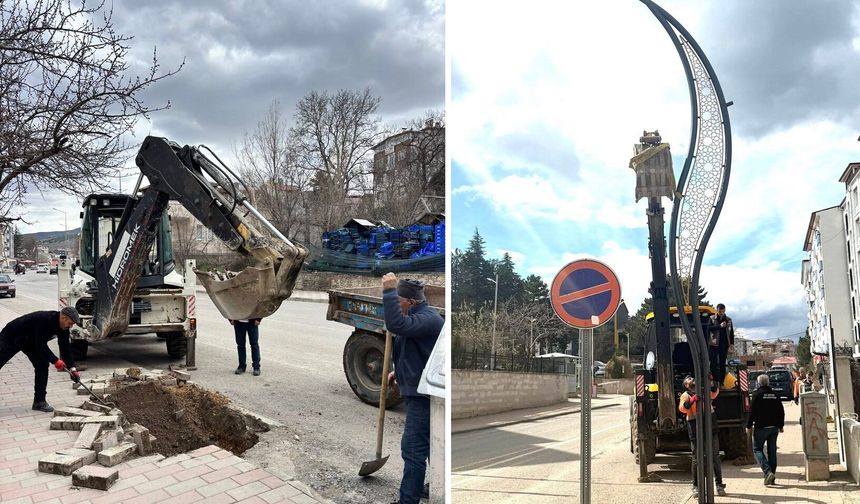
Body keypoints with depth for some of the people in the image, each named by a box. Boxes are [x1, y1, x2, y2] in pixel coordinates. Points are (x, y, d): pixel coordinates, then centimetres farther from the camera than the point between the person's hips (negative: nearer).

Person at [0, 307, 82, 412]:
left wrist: (72, 368, -14)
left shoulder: (63, 327, -12)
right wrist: (55, 361, -32)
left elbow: (65, 348, -7)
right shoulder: (45, 320, -38)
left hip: (29, 341, 8)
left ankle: (39, 401, 1)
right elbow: (41, 345, -35)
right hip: (10, 337, -7)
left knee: (42, 365, -5)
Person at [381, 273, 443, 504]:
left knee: (413, 449, -8)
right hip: (419, 391, 11)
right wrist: (398, 372, 15)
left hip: (424, 394, -11)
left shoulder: (428, 318, -21)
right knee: (430, 444, 23)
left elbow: (396, 325, -38)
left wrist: (388, 291, -34)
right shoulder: (418, 316, 13)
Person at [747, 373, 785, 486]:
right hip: (774, 427, 5)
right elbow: (781, 411, 11)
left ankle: (767, 471, -15)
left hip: (761, 427, -5)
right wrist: (780, 425, 19)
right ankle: (772, 476, 13)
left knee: (757, 449, 3)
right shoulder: (775, 394, 7)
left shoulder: (757, 394, -9)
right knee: (772, 451, 11)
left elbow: (752, 411, -12)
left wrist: (749, 426, -4)